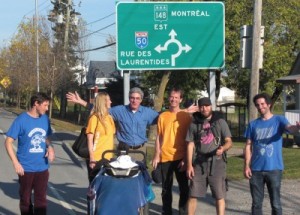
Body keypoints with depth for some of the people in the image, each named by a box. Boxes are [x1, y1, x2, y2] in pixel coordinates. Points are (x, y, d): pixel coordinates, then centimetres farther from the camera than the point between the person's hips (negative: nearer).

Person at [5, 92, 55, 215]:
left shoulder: (45, 119, 2)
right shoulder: (21, 120, -11)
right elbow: (8, 142, -10)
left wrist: (50, 147, -4)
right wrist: (16, 163, -17)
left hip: (42, 168, 3)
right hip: (26, 168, -3)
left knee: (41, 199, 6)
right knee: (25, 199, 10)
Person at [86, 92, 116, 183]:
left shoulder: (109, 117, 10)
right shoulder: (95, 118, -10)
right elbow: (90, 140, -11)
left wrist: (111, 155, 14)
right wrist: (92, 158, -15)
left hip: (108, 158, 6)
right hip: (96, 159, -6)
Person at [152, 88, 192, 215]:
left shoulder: (186, 116, 0)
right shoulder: (163, 116, 6)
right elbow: (159, 137, 8)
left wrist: (186, 158, -6)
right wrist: (157, 155, 1)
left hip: (180, 157, -2)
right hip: (165, 157, 2)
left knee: (183, 187, 3)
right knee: (166, 188, 8)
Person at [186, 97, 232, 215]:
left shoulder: (220, 122, 3)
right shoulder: (194, 124, 6)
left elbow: (229, 141, 0)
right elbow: (190, 145, 7)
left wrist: (223, 148, -24)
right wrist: (189, 165, -2)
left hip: (217, 162, -1)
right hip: (199, 163, 1)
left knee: (219, 196, 1)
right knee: (193, 195, 3)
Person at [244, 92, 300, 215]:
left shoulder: (279, 120, 0)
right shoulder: (253, 124, 9)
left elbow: (290, 128, -21)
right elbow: (248, 146, 9)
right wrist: (247, 166, -2)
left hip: (274, 168, -3)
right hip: (256, 169, 3)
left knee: (275, 203, 2)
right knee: (256, 203, 9)